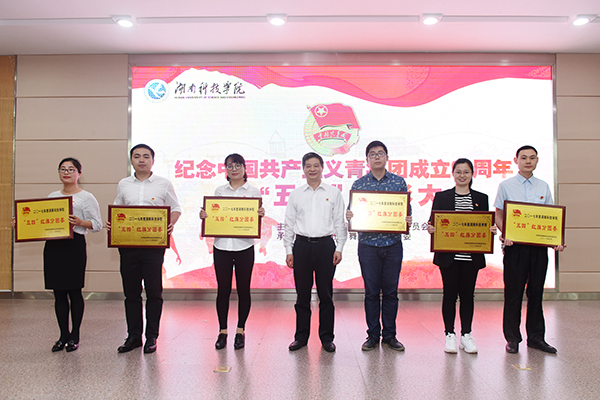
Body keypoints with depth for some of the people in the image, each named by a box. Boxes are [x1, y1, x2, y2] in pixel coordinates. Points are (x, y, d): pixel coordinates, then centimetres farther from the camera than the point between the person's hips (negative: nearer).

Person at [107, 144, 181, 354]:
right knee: (131, 292, 8)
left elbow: (175, 208, 8)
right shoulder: (123, 185, 13)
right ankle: (133, 336, 20)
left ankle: (152, 337, 12)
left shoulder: (164, 184, 4)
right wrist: (111, 223, -1)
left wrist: (171, 224, -12)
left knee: (154, 292, 0)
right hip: (127, 243, 3)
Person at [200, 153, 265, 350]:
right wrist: (204, 215, -7)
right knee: (223, 289, 5)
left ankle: (240, 330, 19)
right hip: (221, 246, 2)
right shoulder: (219, 191, 11)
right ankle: (222, 331, 18)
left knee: (243, 289, 5)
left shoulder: (254, 191, 5)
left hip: (245, 246, -1)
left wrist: (261, 215, -17)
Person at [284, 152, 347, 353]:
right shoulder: (295, 194, 9)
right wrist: (288, 250, 4)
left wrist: (339, 248, -1)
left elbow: (340, 222, 6)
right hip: (302, 245, 1)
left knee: (326, 294, 4)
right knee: (302, 293, 6)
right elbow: (289, 224, 10)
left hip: (325, 245, -1)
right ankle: (301, 336, 18)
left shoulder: (333, 193, 6)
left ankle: (327, 338, 16)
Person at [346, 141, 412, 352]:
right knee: (371, 291, 5)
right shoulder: (358, 184, 4)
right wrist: (349, 216, -14)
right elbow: (353, 213, 7)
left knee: (391, 291, 7)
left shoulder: (399, 182, 6)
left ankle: (389, 335, 20)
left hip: (393, 244, 1)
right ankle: (373, 335, 18)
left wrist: (408, 220, -12)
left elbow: (407, 211, 9)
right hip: (368, 244, -1)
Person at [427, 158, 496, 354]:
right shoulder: (441, 197, 5)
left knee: (467, 294, 8)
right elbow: (433, 223, 3)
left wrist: (492, 230, -11)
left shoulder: (481, 198, 10)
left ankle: (466, 335, 19)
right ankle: (450, 334, 15)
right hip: (448, 255, -1)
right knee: (450, 294, 4)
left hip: (471, 256, 2)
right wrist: (431, 228, -18)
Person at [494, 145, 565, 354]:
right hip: (515, 245, -3)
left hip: (539, 245, 3)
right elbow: (498, 215, 1)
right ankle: (512, 338, 13)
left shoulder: (543, 187, 11)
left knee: (536, 291, 9)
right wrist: (505, 234, -17)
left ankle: (536, 337, 20)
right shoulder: (506, 186, 3)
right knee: (513, 292, 2)